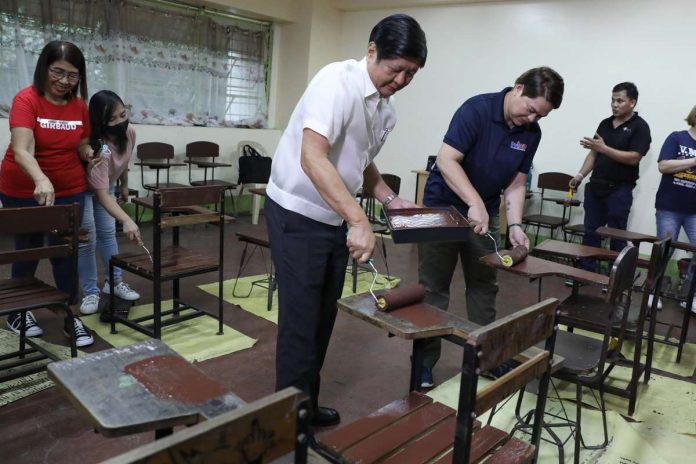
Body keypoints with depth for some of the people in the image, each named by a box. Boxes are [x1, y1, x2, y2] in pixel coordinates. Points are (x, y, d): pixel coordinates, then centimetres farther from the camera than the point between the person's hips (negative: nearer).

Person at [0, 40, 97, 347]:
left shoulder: (79, 106, -2)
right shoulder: (26, 100, -16)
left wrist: (88, 153, -13)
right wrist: (41, 180, -48)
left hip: (69, 191, 3)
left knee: (65, 253, 5)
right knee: (27, 251, 11)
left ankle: (71, 316, 17)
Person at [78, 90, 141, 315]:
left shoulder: (129, 132, -21)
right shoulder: (99, 149, -41)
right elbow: (101, 194, -44)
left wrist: (124, 186, 15)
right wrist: (127, 221, -55)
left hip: (107, 185, 6)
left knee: (107, 233, 11)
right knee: (87, 239, -7)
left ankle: (114, 282, 21)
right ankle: (90, 293, 3)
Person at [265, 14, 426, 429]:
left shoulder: (387, 112, 5)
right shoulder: (337, 81, -20)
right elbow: (312, 159, -32)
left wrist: (389, 198, 4)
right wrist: (359, 220, -37)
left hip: (336, 218, 8)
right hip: (297, 214, -8)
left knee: (324, 317, 14)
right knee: (301, 318, -3)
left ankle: (308, 405, 30)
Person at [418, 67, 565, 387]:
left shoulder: (532, 133, -1)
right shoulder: (477, 109, -19)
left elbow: (516, 184, 2)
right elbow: (446, 160, -25)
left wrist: (515, 225, -12)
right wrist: (474, 203, -33)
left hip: (486, 214, 6)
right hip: (443, 207, -6)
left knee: (484, 286, 12)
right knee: (434, 288, 1)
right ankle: (424, 361, 13)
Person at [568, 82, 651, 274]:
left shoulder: (639, 127, -5)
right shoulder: (605, 124, 12)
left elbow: (633, 158, -15)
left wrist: (603, 148, -22)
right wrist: (580, 175, 3)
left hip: (620, 190, -5)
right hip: (595, 186, 6)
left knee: (617, 237, 2)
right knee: (590, 232, 8)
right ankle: (586, 271, 16)